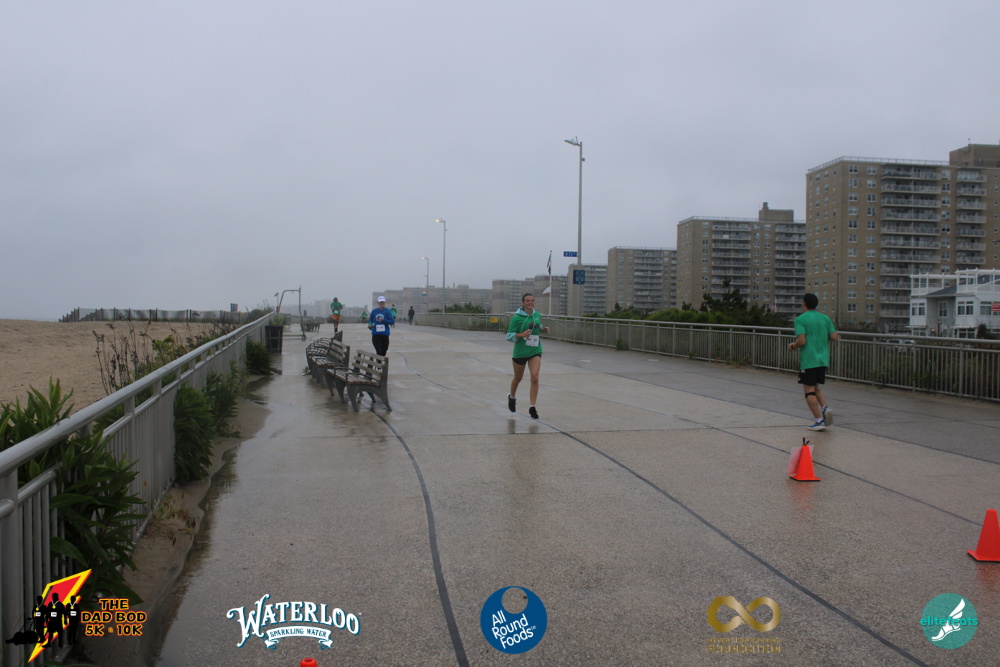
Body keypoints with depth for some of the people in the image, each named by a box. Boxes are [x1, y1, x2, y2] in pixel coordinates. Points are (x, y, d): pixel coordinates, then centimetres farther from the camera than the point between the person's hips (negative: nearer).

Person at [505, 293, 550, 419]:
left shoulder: (537, 315, 3)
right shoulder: (517, 317, -12)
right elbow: (509, 336, -11)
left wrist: (543, 329, 1)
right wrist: (520, 335, -28)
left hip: (535, 351, 3)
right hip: (520, 351, -3)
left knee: (535, 377, -15)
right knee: (518, 378, 16)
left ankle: (532, 407, -9)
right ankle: (512, 397, 47)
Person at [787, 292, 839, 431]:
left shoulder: (801, 319, -8)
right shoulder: (825, 318, 8)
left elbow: (801, 341, -17)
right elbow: (835, 337, 4)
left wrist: (792, 346, 2)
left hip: (808, 361, -6)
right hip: (823, 360, 6)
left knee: (809, 390, 2)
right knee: (816, 388, 21)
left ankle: (819, 420, -3)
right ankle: (825, 408, -3)